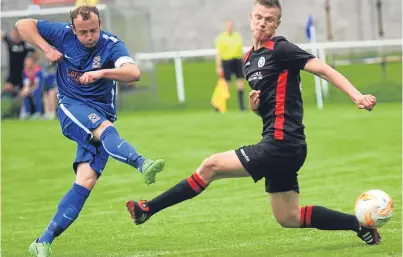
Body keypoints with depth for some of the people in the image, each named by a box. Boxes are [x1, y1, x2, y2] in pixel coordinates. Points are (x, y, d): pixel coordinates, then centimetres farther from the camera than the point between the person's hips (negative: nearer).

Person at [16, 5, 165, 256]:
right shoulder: (63, 34, -2)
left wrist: (101, 72, -41)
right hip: (71, 106, -1)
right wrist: (47, 48, -6)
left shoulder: (112, 45, -8)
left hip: (102, 112, 1)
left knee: (87, 180, -14)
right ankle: (141, 163, -66)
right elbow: (23, 24, 7)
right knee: (105, 129, -35)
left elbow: (134, 73, -26)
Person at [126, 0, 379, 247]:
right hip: (281, 146, 10)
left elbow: (325, 70, -14)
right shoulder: (249, 59, 17)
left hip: (280, 144, -10)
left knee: (211, 166, -7)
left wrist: (357, 96, -26)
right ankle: (360, 224, 17)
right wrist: (255, 106, 2)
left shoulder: (281, 49, -9)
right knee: (289, 219, 13)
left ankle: (147, 209, 1)